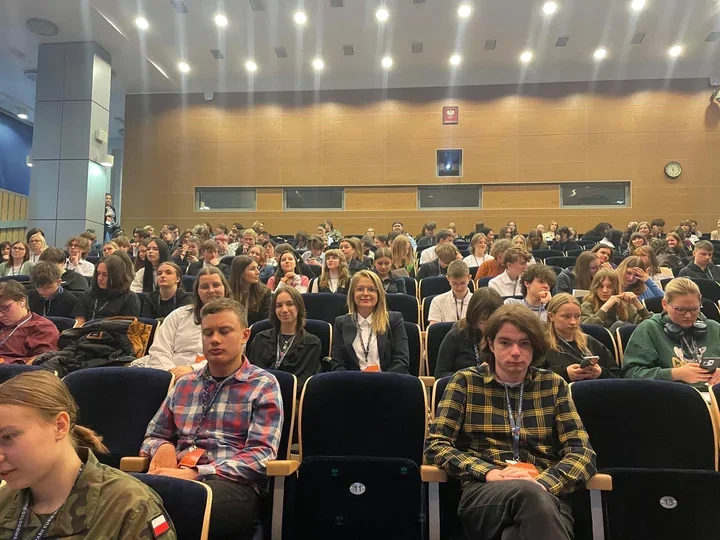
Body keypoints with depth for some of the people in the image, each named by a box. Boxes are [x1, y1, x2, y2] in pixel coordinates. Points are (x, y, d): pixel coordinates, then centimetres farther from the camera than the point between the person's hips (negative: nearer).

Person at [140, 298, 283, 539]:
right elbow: (152, 437, 27)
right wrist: (164, 447, 2)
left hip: (235, 484, -4)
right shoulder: (183, 385, 20)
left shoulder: (263, 385, 4)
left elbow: (260, 455, -6)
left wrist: (195, 473, -17)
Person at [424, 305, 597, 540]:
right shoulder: (466, 381, 7)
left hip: (546, 495, 2)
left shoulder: (553, 385, 13)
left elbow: (582, 451, 5)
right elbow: (435, 445, 1)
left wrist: (542, 483, -16)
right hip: (483, 492, -1)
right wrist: (490, 473, -15)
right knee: (527, 492, -38)